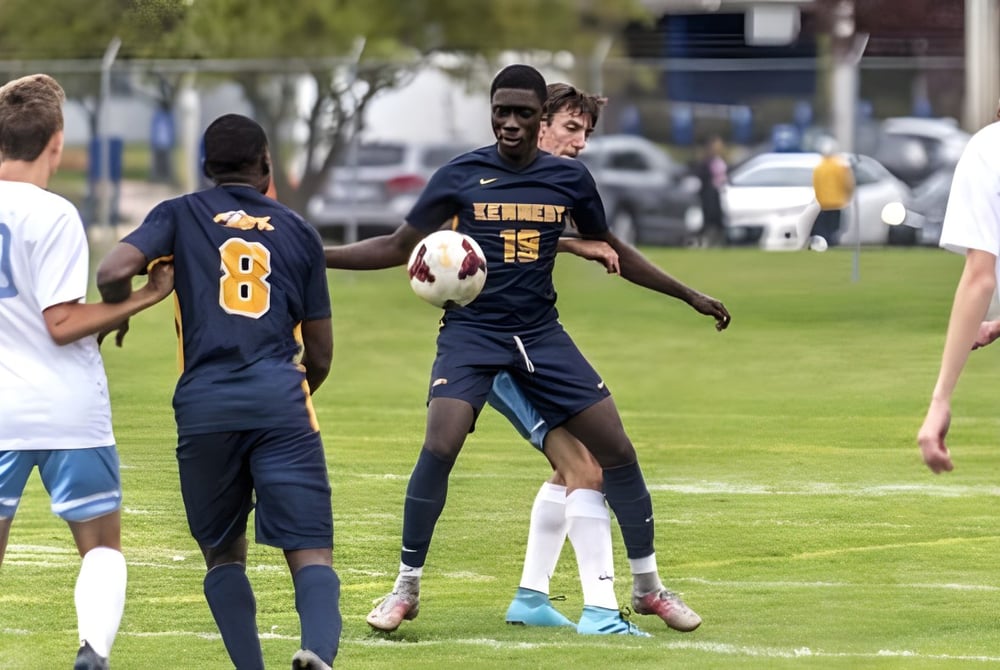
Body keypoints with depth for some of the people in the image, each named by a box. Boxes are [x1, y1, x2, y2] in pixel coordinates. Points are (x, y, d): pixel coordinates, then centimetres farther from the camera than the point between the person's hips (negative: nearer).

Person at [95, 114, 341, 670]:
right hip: (281, 404, 0)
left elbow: (114, 274, -7)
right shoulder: (299, 232, 16)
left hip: (204, 408, 0)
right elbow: (320, 354, 19)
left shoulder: (179, 216, 11)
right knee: (312, 554, -5)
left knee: (224, 555, 18)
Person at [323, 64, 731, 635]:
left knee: (618, 451, -2)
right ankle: (406, 589, -8)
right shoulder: (461, 176, -4)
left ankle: (649, 587, 14)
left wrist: (689, 295, 20)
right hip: (471, 331, -3)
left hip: (541, 334, 3)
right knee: (439, 449, -23)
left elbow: (609, 248, 18)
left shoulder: (570, 179, 2)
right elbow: (400, 248, 3)